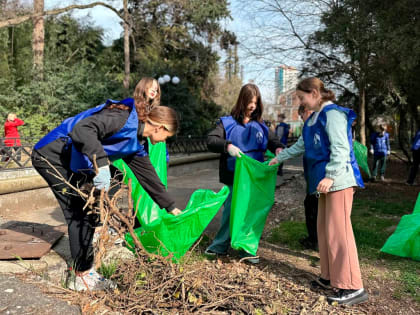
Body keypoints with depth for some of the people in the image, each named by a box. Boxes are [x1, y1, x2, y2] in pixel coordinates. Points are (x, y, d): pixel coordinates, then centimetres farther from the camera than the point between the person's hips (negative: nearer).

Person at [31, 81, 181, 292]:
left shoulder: (135, 144, 8)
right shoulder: (123, 117, -20)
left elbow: (148, 175, 15)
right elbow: (82, 128, -34)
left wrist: (171, 207, 19)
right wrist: (101, 163, -44)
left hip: (72, 163, 10)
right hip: (52, 154, -10)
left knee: (90, 211, 10)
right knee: (79, 214, -8)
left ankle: (85, 271, 22)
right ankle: (83, 278, 3)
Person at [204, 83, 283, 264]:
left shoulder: (260, 126, 11)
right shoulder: (228, 123, -1)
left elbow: (273, 140, 9)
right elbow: (210, 141, -10)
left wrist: (279, 148, -14)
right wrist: (227, 146, -28)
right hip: (233, 178, -3)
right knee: (231, 211, 4)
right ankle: (220, 246, 22)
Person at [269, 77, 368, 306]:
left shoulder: (333, 113, -11)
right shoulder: (314, 118, 18)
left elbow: (341, 148, -19)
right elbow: (301, 146, 29)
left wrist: (330, 176, -26)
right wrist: (279, 158, 33)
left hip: (339, 180, -10)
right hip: (326, 182, 10)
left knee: (338, 231, -8)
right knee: (324, 229, 12)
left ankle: (353, 287, 0)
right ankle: (330, 276, 23)